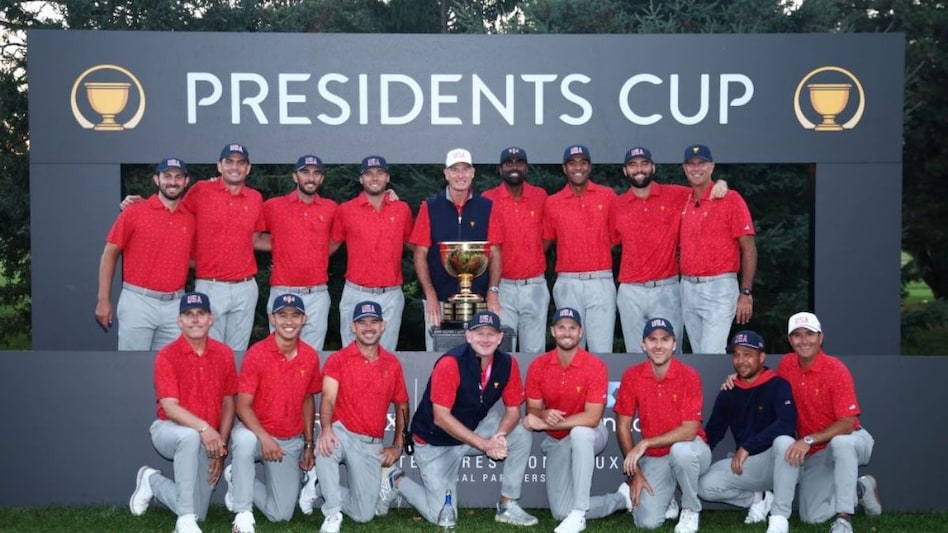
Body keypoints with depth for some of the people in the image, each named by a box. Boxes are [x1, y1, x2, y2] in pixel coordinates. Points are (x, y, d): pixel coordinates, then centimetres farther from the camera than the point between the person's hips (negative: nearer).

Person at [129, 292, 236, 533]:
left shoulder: (224, 354, -1)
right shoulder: (167, 356, -13)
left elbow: (228, 404, 4)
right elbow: (170, 407, -22)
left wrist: (221, 447, -5)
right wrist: (204, 427, -38)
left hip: (206, 441, 4)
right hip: (170, 430, -4)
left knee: (197, 513, 2)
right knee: (190, 436, -41)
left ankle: (153, 481, 32)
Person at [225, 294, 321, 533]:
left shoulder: (310, 357, -3)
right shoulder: (256, 354, -14)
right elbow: (243, 406, -16)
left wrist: (308, 444, 9)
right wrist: (265, 438, -29)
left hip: (291, 443, 4)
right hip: (257, 433, -4)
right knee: (244, 439, -41)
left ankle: (239, 483, 30)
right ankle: (243, 513, -22)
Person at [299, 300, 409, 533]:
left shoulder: (392, 364, 7)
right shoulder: (338, 360, -2)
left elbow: (402, 407, 15)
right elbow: (328, 398, -16)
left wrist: (397, 446, 4)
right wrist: (326, 428, -36)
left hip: (372, 445, 3)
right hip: (342, 434, -3)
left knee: (364, 514, -3)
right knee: (326, 444, -41)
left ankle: (321, 484, 24)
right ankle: (332, 512, -21)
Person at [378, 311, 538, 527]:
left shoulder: (507, 364, -10)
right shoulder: (450, 363, -26)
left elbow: (513, 409, -3)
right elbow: (441, 418, -27)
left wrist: (500, 436, -25)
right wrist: (484, 444, -30)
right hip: (435, 442, -5)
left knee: (522, 436, -17)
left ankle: (508, 506, -3)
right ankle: (398, 482, 20)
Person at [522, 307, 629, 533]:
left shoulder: (595, 366, -19)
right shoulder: (538, 366, -8)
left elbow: (592, 417, -26)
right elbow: (532, 410, -4)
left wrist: (546, 424, -29)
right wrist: (544, 414, -29)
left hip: (589, 437, -4)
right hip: (557, 443, 4)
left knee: (579, 432, -42)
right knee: (561, 512, -4)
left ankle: (579, 513, -32)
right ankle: (622, 498, 18)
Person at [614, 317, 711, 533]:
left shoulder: (689, 376, -15)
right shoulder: (632, 376, -6)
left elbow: (690, 430, -22)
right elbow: (623, 426, -2)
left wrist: (645, 444, -26)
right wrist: (634, 472, -6)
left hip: (689, 452, -2)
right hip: (654, 459, 2)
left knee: (680, 450, -39)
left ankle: (691, 510, -10)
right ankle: (669, 499, 22)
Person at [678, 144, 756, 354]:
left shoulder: (731, 199, -5)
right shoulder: (683, 203, 11)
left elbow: (748, 248, -7)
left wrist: (746, 293, -13)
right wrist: (685, 284, 5)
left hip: (718, 288, -6)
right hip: (687, 288, 6)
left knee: (712, 355, -12)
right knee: (699, 354, 12)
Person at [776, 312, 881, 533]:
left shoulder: (836, 370, -18)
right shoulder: (787, 364, -2)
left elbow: (848, 424, -22)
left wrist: (809, 440, -33)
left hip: (848, 441, -5)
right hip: (814, 454, 5)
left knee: (840, 443, -42)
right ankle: (860, 489, 23)